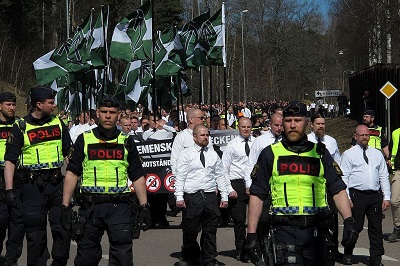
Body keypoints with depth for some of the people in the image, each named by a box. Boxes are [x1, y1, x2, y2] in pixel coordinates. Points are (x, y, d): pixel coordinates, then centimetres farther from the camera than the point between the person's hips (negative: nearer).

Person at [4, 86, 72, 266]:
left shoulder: (58, 124, 9)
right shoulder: (20, 128, -1)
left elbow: (70, 152, 15)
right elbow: (10, 160, -2)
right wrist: (9, 190, -10)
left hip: (57, 183, 3)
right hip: (33, 185, -3)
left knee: (63, 229, -1)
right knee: (36, 234, 3)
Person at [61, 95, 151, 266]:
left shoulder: (126, 141, 9)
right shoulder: (84, 140, 6)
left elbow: (138, 177, 9)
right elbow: (72, 173, 5)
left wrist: (144, 207, 2)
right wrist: (66, 206, -2)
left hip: (119, 207, 0)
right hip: (90, 206, 0)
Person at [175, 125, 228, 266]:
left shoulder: (213, 154, 13)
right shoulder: (185, 154, 1)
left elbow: (220, 176, 15)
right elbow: (180, 177, -3)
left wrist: (224, 196, 9)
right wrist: (179, 197, -11)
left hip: (210, 196, 3)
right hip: (192, 197, -3)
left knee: (210, 231, 5)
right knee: (190, 230, 2)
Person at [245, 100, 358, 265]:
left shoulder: (320, 154, 12)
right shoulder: (270, 154, 7)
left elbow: (338, 190, 7)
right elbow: (257, 195, 6)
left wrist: (348, 221, -8)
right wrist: (251, 234, 0)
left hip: (315, 231, 2)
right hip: (285, 231, -2)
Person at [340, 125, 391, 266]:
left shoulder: (377, 154, 15)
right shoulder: (348, 154, 4)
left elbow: (384, 176, 14)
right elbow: (344, 177, -1)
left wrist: (387, 197, 6)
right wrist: (346, 198, -9)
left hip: (375, 196, 4)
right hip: (357, 195, -4)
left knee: (376, 228, 4)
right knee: (355, 227, 0)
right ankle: (348, 255, 18)